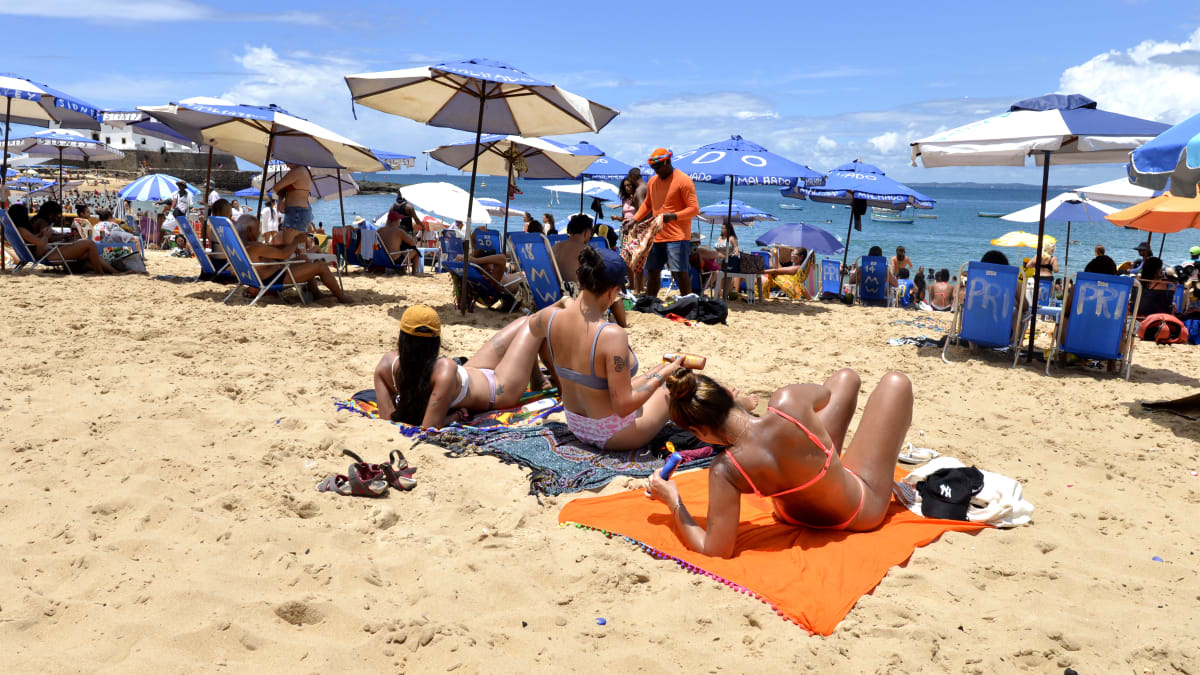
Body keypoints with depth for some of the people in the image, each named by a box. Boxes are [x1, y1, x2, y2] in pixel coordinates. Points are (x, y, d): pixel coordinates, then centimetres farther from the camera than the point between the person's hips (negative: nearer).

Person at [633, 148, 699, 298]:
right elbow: (647, 205, 26)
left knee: (680, 273, -10)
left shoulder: (683, 180, -8)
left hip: (677, 237, -7)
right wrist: (634, 220, 12)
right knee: (652, 271, 12)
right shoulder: (653, 181, 12)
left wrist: (672, 216, -24)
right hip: (656, 236, 7)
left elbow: (694, 209, -11)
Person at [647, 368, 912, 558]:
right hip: (863, 511, -2)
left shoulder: (725, 472, -34)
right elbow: (825, 394, -10)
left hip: (800, 517, 3)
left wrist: (673, 502, -18)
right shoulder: (788, 401, -37)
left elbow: (716, 551, -28)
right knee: (895, 382, 15)